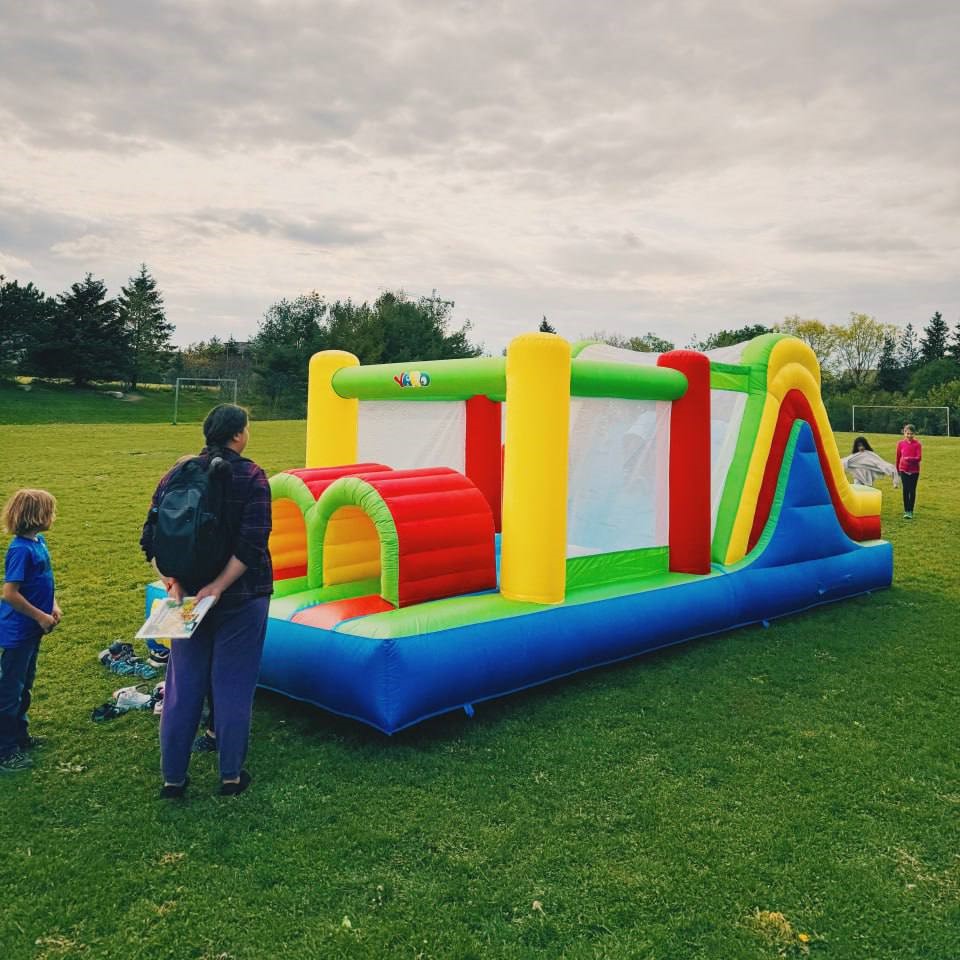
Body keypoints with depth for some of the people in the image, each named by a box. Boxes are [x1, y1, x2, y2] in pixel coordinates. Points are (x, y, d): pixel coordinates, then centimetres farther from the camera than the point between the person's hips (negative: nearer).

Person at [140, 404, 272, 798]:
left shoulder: (179, 473, 2)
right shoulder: (251, 476, -10)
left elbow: (152, 536, -4)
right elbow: (252, 543, -20)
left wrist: (172, 584, -9)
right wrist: (218, 586, -19)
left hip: (188, 593, 4)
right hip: (241, 598, -3)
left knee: (183, 684, 13)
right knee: (233, 685, 8)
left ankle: (173, 777, 21)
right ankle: (231, 775, 18)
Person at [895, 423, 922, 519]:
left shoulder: (917, 444, -4)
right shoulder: (901, 444, 0)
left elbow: (919, 458, -11)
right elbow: (898, 457, 8)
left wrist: (909, 459, -28)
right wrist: (897, 470, 13)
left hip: (914, 470, -1)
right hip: (904, 470, 1)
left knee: (912, 490, 3)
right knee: (905, 490, 0)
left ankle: (911, 511, 8)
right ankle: (906, 511, 6)